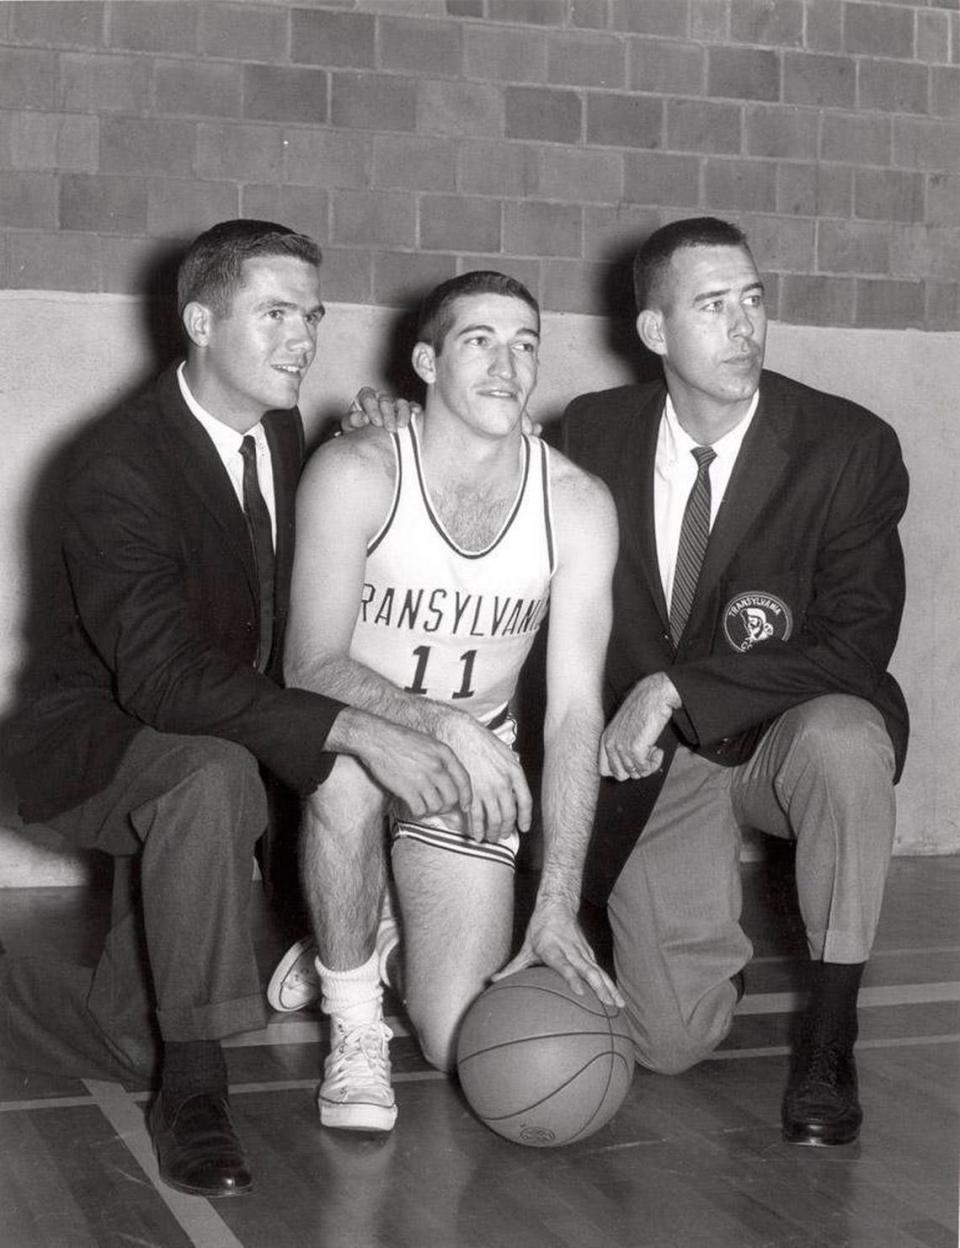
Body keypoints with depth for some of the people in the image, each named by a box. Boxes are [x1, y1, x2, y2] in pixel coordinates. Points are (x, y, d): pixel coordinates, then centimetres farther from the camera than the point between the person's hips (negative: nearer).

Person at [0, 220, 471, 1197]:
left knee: (130, 1040, 5)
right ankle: (193, 1083, -27)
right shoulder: (118, 462, -26)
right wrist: (353, 731, -46)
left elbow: (288, 617, 9)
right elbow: (159, 676, -38)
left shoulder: (286, 432, -1)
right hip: (95, 736, -7)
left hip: (194, 755, 7)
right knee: (211, 776, -41)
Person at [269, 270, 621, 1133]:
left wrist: (558, 907, -21)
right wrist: (441, 721, -40)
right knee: (351, 760, -40)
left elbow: (574, 712, -14)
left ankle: (377, 939, 26)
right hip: (344, 733, -2)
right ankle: (353, 1021, -16)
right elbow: (312, 666, -22)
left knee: (461, 1046, -10)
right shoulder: (356, 475, -16)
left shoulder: (577, 507, -10)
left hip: (475, 768, 2)